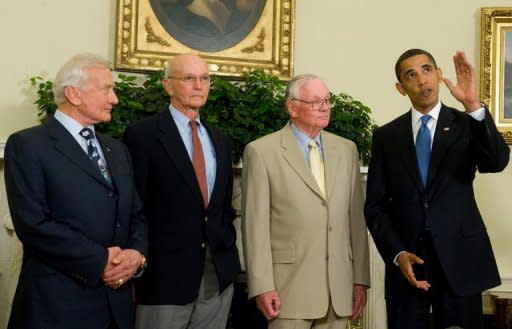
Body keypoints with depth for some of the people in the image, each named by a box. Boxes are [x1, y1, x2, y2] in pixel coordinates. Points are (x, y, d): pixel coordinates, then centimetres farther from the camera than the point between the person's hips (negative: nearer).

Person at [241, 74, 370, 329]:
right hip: (289, 286, -4)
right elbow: (255, 224, -7)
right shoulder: (261, 151, -4)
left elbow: (356, 217, 9)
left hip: (339, 287, 4)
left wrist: (360, 278, 6)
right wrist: (262, 286, -11)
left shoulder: (346, 149, 10)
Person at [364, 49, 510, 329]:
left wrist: (474, 105, -28)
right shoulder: (386, 136, 6)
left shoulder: (468, 125, 3)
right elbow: (375, 205, 4)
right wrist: (397, 254, -8)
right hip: (405, 261, 1)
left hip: (459, 259, -1)